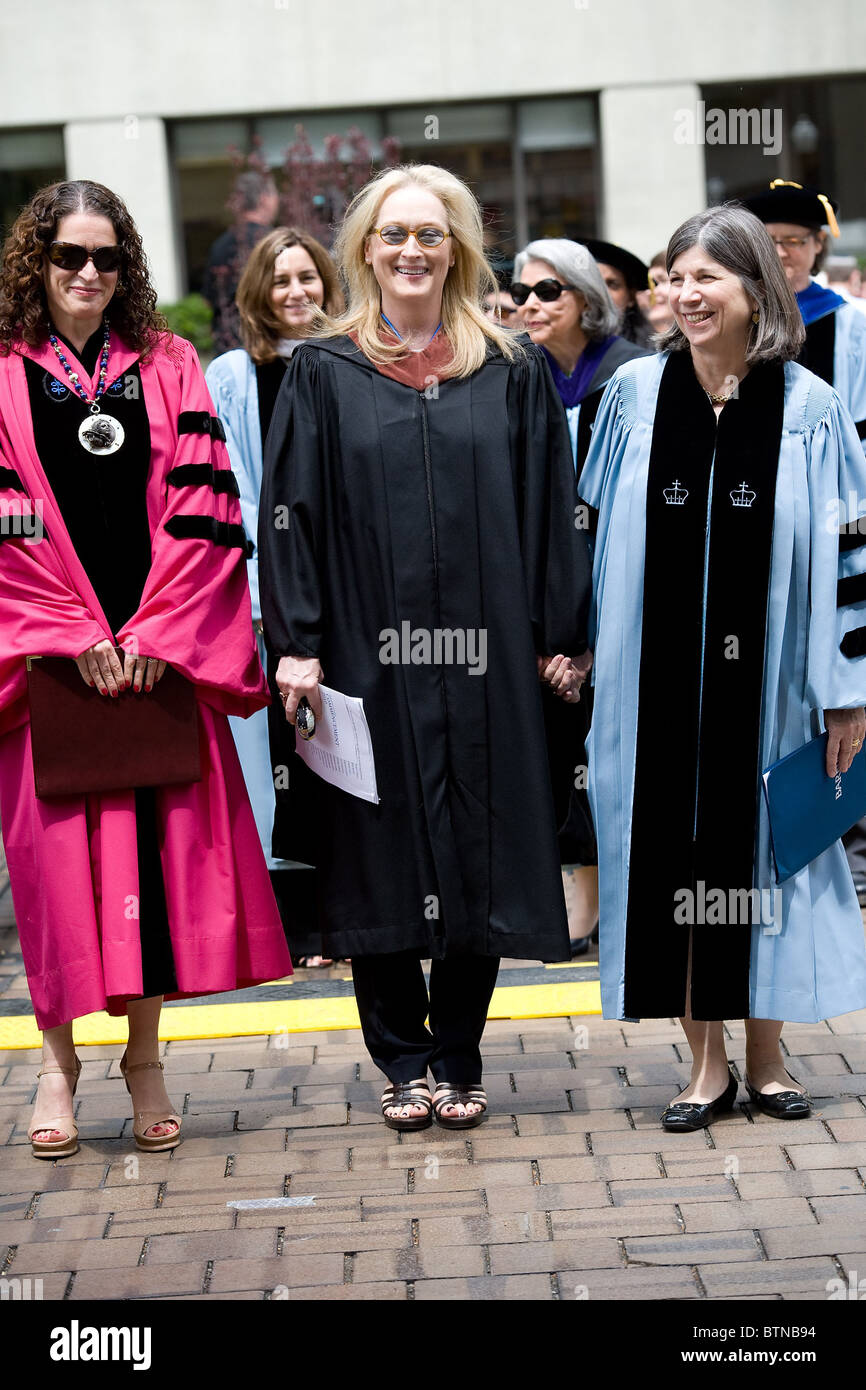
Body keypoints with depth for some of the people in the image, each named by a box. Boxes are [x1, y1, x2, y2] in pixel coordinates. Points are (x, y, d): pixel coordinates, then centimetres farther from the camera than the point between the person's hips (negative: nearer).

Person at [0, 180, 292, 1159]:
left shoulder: (167, 367, 10)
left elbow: (200, 507, 3)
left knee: (162, 839, 1)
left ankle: (144, 1057, 11)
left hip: (162, 651, 2)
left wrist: (155, 630, -8)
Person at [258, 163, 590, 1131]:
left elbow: (549, 509, 6)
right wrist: (297, 644, -7)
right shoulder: (322, 375, 4)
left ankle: (459, 1059, 17)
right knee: (380, 859, 4)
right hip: (367, 654, -1)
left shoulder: (512, 374, 7)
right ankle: (404, 1063, 17)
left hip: (484, 658, 1)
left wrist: (559, 638, 2)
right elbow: (289, 514, 1)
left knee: (480, 852, 4)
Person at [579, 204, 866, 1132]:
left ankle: (763, 1056, 22)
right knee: (674, 855, 4)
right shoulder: (635, 393, 1)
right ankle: (705, 1062, 17)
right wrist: (580, 647, 6)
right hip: (659, 676, 1)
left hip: (763, 673, -1)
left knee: (758, 849, 7)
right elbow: (592, 530, 8)